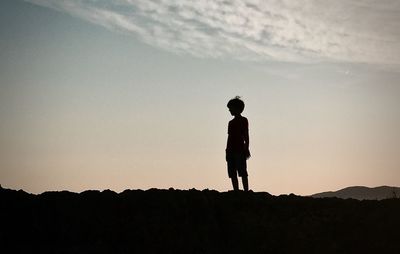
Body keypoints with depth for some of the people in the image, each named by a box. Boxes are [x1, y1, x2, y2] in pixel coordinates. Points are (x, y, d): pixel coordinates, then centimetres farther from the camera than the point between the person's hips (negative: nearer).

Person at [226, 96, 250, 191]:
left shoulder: (243, 120, 2)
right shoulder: (231, 122, 20)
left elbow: (246, 136, -3)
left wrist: (246, 149, -12)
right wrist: (227, 151, 14)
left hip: (240, 150, -7)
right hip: (231, 151, 7)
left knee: (242, 173, -11)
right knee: (232, 174, 1)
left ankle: (246, 191, -14)